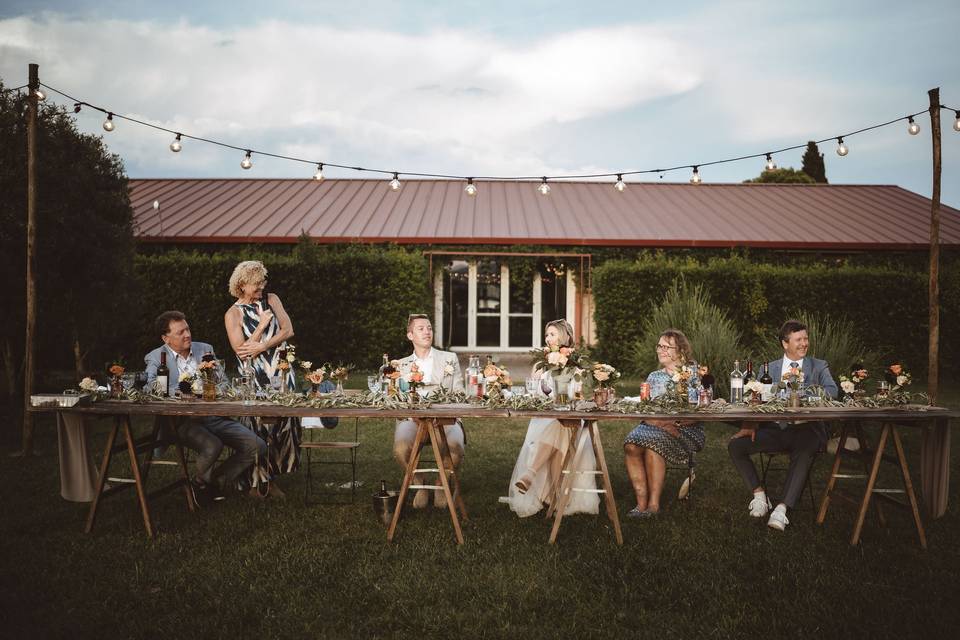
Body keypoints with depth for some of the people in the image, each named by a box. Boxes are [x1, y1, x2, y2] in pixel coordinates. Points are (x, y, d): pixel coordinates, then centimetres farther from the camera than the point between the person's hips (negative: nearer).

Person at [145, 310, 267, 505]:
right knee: (212, 446, -35)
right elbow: (152, 389, -15)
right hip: (183, 420, -5)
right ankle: (200, 483, 0)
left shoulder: (205, 349, 15)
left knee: (257, 447, -11)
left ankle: (217, 483, 9)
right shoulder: (155, 358, 4)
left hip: (215, 416, 5)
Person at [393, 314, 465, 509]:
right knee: (401, 447, -33)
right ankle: (419, 485, -2)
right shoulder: (402, 365, 21)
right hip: (412, 418, 0)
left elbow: (459, 394, 11)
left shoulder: (450, 359, 18)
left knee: (455, 447, -33)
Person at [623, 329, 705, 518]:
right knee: (631, 444, -27)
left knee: (652, 442, -32)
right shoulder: (654, 377, 17)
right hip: (655, 426, 4)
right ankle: (641, 503, -24)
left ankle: (654, 504, -26)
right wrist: (661, 424, -15)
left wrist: (676, 423, -21)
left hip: (686, 430, -4)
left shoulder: (692, 372, 3)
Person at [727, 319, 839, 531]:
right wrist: (750, 424, -16)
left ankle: (782, 508, -35)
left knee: (804, 453, -37)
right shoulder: (769, 369, 14)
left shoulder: (819, 367, 11)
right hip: (774, 428, 3)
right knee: (735, 444, -16)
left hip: (805, 429, -3)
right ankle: (758, 493, -3)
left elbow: (832, 391, -9)